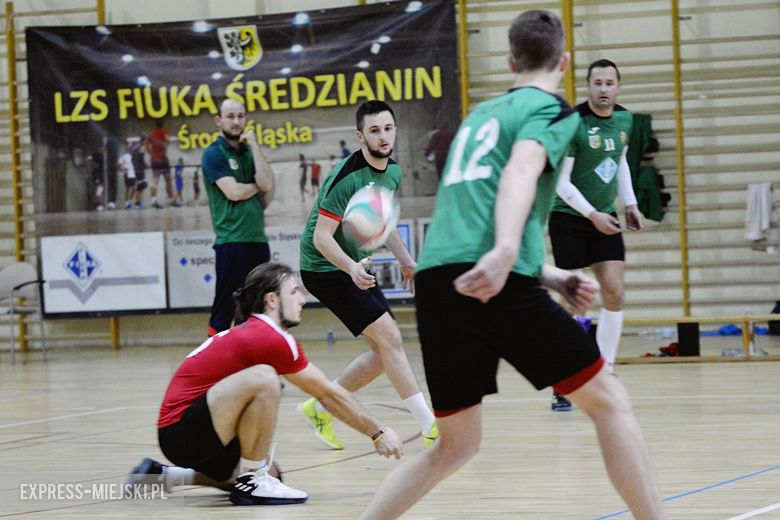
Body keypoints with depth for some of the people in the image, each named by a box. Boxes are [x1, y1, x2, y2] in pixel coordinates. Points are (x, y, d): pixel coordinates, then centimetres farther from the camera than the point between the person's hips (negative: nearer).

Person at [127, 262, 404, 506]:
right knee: (264, 378, -25)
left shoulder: (249, 332, 14)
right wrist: (378, 432, -2)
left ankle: (165, 475, 17)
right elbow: (327, 393, -9)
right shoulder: (272, 339, -14)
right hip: (182, 432, -10)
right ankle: (252, 483, -13)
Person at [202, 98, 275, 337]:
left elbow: (267, 186, 1)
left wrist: (254, 146, -1)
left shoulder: (249, 152, 16)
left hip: (258, 239, 7)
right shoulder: (213, 154, -2)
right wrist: (258, 186, 4)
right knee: (225, 309, -7)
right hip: (231, 241, -7)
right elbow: (233, 191, -14)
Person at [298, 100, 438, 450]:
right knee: (389, 337, -17)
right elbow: (321, 237, -25)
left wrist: (406, 260, 21)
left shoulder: (393, 172, 2)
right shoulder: (347, 177, -24)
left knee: (384, 351, 6)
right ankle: (430, 426, -17)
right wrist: (352, 268, -41)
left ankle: (320, 408, 21)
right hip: (325, 268, -9)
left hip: (356, 268, 9)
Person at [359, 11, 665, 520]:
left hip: (436, 281, 7)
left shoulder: (481, 113, 29)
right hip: (497, 283, -6)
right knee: (609, 400, 7)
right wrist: (505, 252, -30)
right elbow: (521, 172, -13)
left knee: (456, 445, 18)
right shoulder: (552, 110, 8)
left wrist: (553, 278, 32)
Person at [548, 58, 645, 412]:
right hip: (569, 219, -6)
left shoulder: (624, 120, 4)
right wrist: (592, 215, -20)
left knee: (614, 293, -4)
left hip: (605, 219, 6)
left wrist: (630, 203, 12)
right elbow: (560, 181, -17)